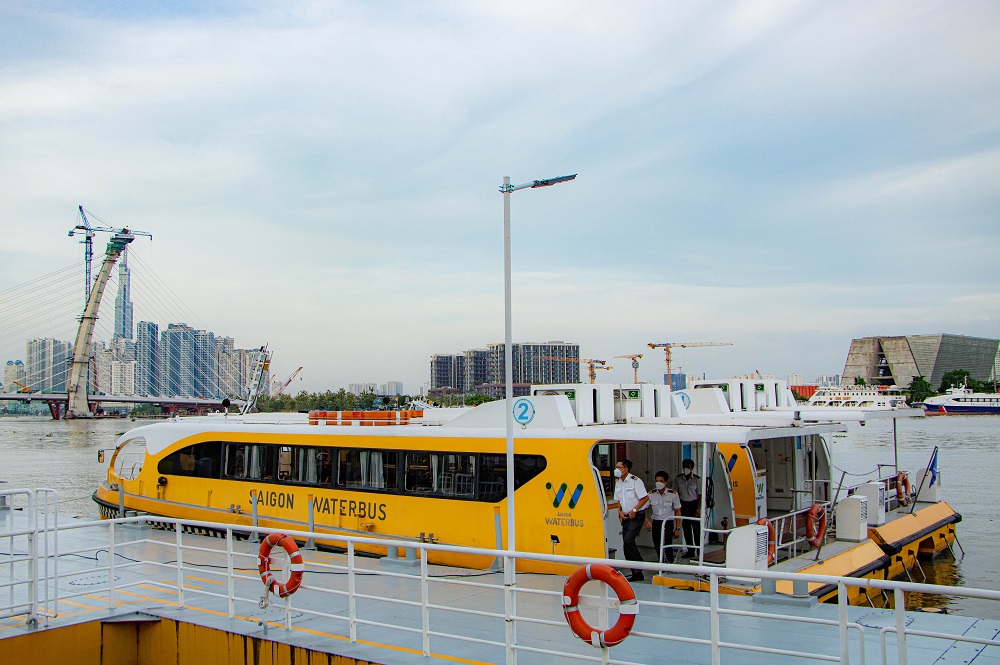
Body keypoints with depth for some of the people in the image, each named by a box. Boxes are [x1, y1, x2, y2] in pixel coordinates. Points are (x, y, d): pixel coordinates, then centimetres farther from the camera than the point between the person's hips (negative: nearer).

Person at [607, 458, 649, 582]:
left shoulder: (635, 481, -13)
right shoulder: (618, 482, 10)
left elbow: (645, 498, -14)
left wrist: (634, 510, -17)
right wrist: (620, 511, 2)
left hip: (637, 515, -8)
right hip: (625, 516, 8)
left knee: (628, 540, -22)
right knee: (625, 544, 4)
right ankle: (636, 573, 11)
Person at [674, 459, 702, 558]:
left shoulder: (697, 479, -4)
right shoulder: (678, 479, 6)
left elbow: (700, 496, -5)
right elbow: (676, 494, 10)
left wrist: (698, 510, -11)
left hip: (693, 505, -4)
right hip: (683, 505, 4)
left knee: (696, 529, -5)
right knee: (686, 529, 7)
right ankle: (690, 551, 15)